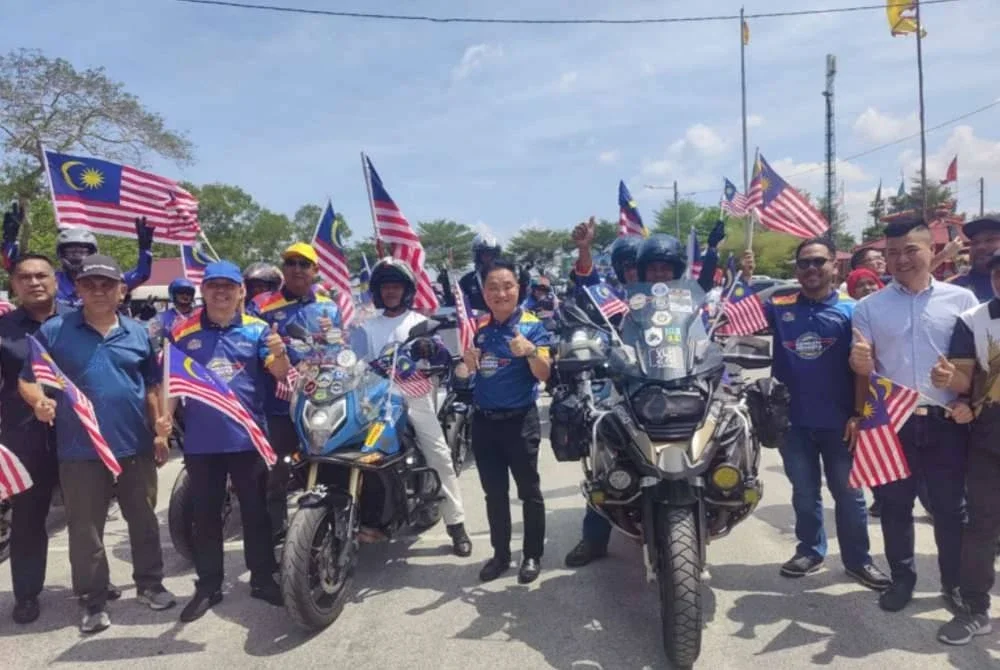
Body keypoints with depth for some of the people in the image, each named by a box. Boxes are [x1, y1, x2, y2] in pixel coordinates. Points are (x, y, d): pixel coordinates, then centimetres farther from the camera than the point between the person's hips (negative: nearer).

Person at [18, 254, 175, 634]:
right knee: (85, 529, 7)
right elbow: (28, 379, -1)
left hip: (136, 446, 2)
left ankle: (149, 583, 29)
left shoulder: (138, 333, 7)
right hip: (80, 449, -2)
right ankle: (93, 601, 21)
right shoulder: (53, 331, -1)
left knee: (143, 520, 13)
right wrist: (39, 401, -23)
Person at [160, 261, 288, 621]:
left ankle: (263, 578, 23)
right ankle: (208, 585, 25)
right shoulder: (183, 332, 3)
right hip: (201, 439, 1)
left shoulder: (258, 329, -1)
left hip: (248, 436, -1)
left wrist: (279, 353, -29)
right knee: (205, 514, 12)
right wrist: (166, 414, -6)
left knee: (256, 510, 10)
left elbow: (281, 373, -8)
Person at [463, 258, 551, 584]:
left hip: (520, 419, -4)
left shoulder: (532, 325, -7)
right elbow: (466, 374, 14)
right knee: (494, 493, 13)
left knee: (529, 491, 7)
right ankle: (500, 553, 25)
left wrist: (531, 351, -32)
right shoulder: (478, 326, 5)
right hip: (483, 420, 4)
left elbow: (543, 374, -14)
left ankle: (533, 555, 19)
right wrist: (467, 363, -8)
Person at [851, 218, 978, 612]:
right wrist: (861, 365, -16)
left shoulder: (961, 299, 3)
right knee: (894, 505, 10)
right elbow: (862, 369, 6)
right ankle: (902, 577, 26)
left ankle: (954, 582, 28)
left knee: (950, 507, 10)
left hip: (945, 422, 0)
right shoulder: (869, 306, 5)